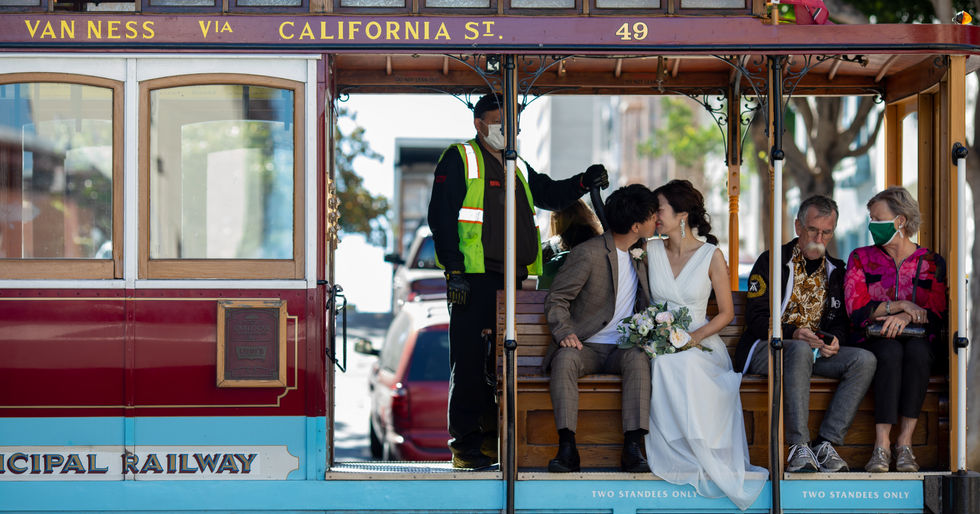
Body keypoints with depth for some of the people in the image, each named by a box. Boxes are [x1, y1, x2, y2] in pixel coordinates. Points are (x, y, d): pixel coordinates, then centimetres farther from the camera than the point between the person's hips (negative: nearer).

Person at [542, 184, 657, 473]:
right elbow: (556, 299, -5)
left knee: (639, 358, -32)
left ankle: (633, 447, -39)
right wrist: (564, 332, -22)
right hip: (586, 347, -3)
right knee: (566, 358, -37)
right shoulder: (588, 253, -6)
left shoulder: (641, 254, 13)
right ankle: (567, 447, -39)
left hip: (623, 349, 4)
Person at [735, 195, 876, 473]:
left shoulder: (835, 270, 16)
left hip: (817, 351, 5)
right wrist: (794, 333, -23)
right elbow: (756, 318, -7)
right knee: (800, 352, -40)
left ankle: (826, 443, -26)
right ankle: (799, 448, -40)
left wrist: (835, 339, -9)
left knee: (864, 360, -22)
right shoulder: (772, 262, 1)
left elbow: (841, 320, 16)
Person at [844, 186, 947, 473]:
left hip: (918, 339, 0)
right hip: (875, 340, 0)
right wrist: (900, 305, -12)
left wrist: (905, 318, -20)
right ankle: (881, 446, -40)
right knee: (891, 352, -36)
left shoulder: (931, 263, 9)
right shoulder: (861, 259, 11)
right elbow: (856, 309, -1)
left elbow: (937, 315, 0)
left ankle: (905, 441, -35)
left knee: (917, 350, -36)